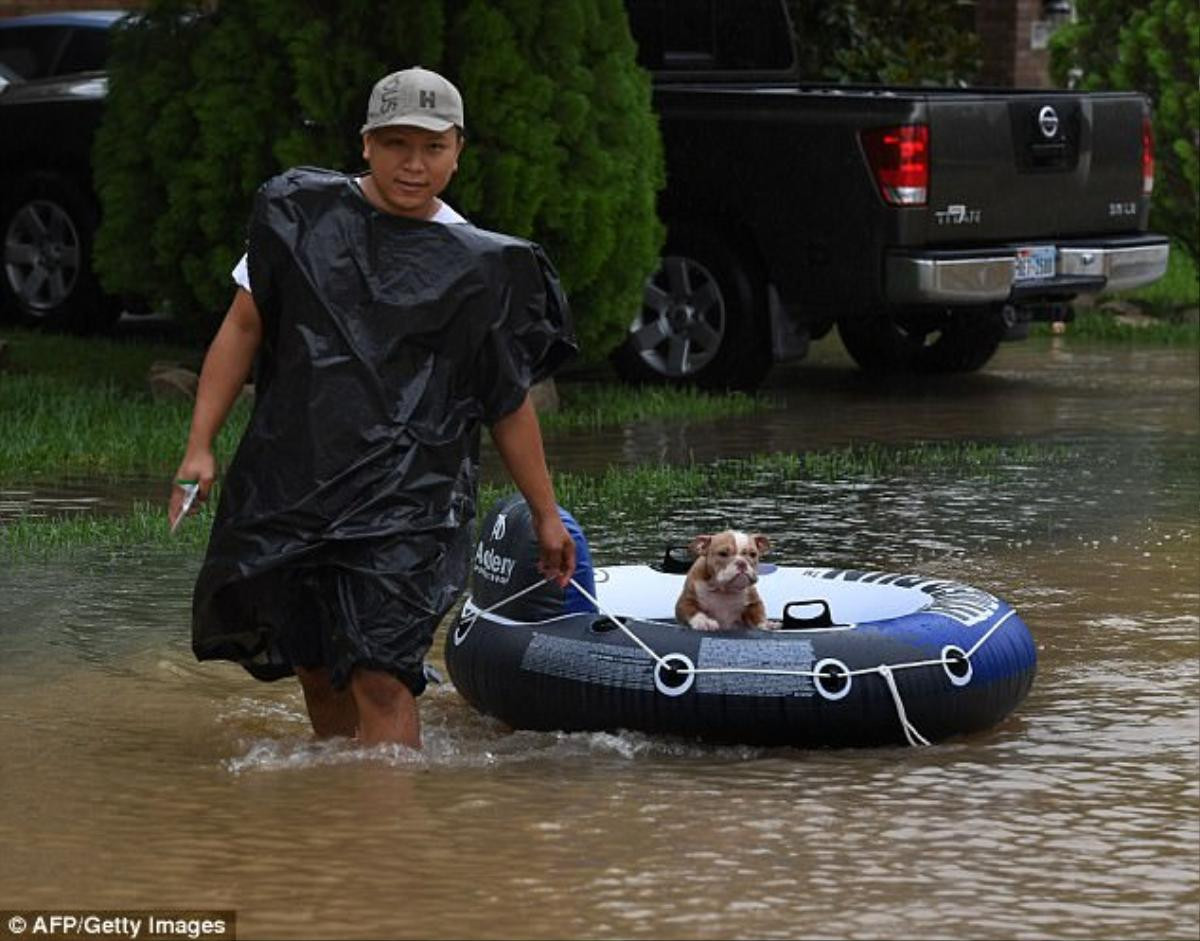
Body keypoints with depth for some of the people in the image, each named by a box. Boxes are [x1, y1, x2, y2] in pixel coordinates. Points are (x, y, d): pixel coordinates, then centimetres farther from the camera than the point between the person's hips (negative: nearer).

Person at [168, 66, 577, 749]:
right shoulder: (303, 215, 6)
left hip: (407, 497, -2)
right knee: (316, 672, 9)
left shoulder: (478, 267, 4)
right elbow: (244, 328, 9)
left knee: (380, 678, -16)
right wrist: (200, 447, 2)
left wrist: (547, 515, 16)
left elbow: (510, 402, 12)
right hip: (291, 481, 2)